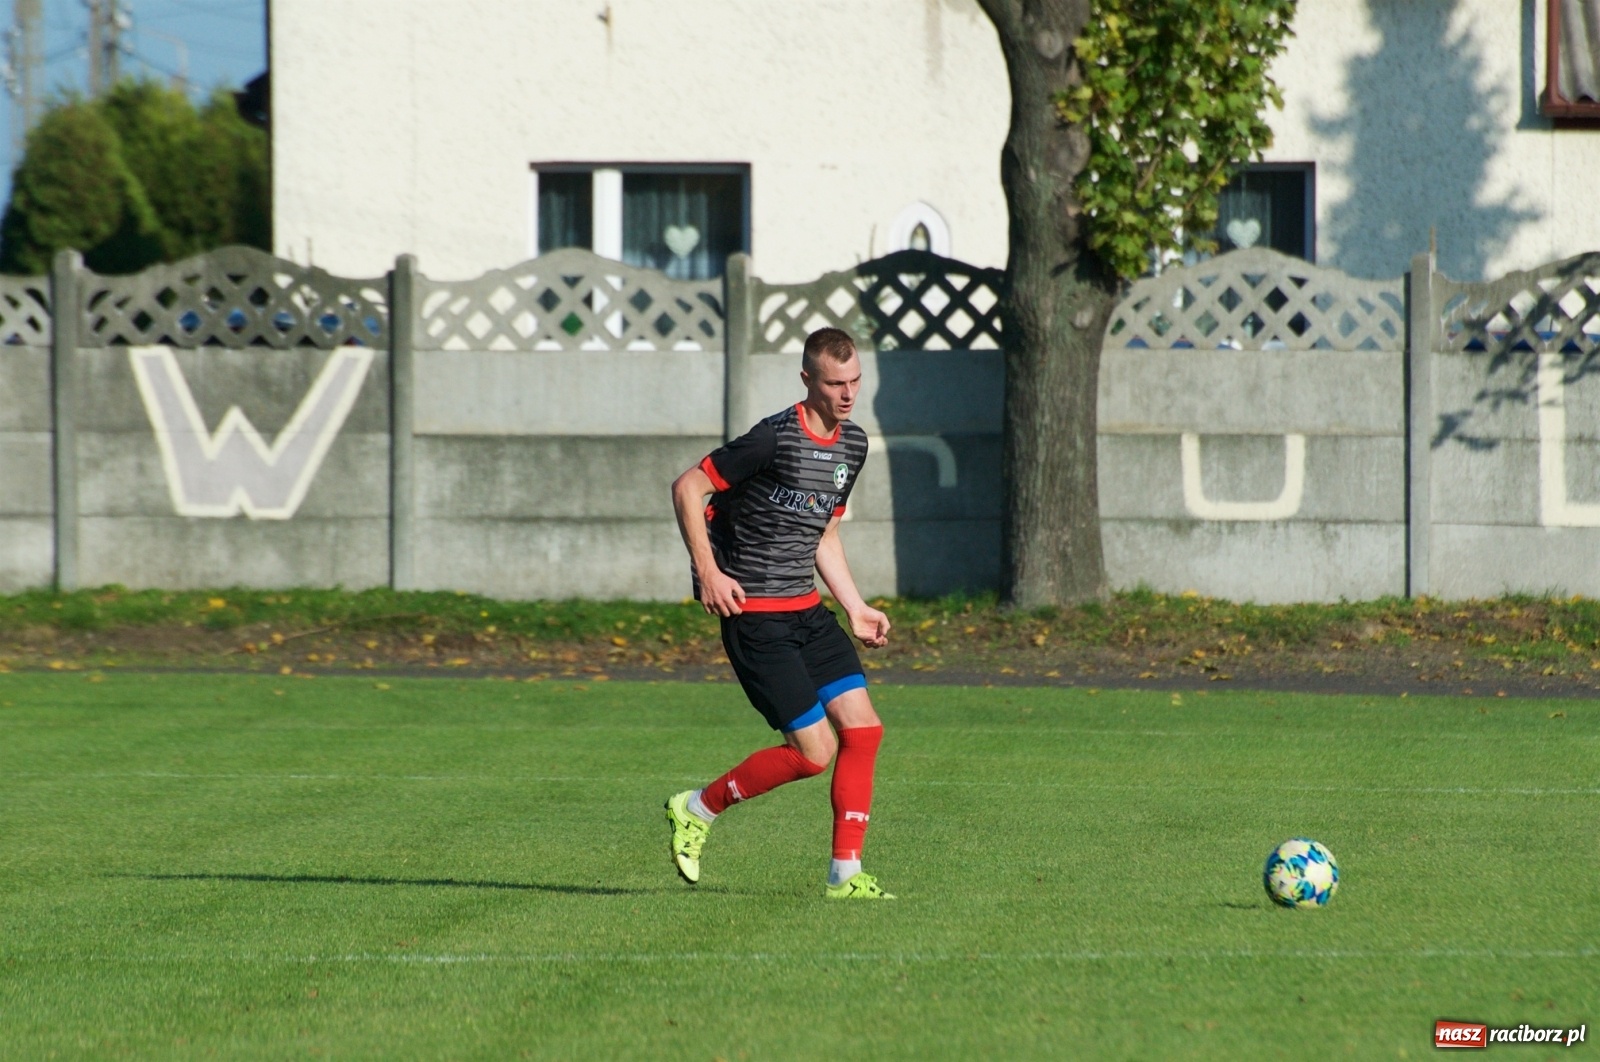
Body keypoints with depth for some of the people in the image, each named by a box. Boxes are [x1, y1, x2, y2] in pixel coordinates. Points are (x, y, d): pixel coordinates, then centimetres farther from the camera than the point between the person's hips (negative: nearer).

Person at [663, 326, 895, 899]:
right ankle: (697, 809, 10)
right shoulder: (776, 438, -17)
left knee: (863, 727, -4)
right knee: (815, 750, -10)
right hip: (755, 613, -8)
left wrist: (857, 608, 16)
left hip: (807, 609, 8)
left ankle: (845, 874, 4)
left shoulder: (853, 444, 9)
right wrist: (708, 571, -16)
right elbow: (687, 488, -12)